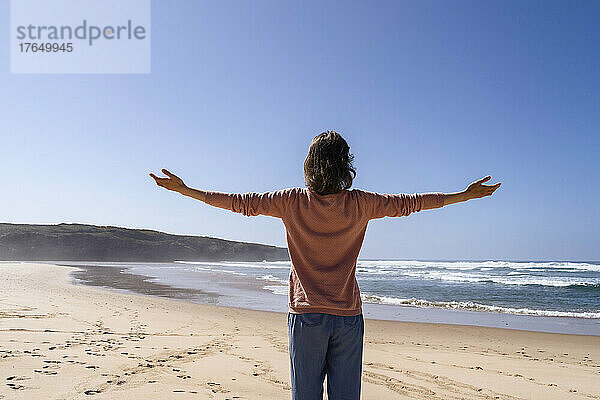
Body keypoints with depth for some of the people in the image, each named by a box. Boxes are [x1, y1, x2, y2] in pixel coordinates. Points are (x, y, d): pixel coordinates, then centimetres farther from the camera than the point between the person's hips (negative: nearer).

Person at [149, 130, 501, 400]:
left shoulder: (293, 201, -7)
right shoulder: (360, 204, -5)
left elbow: (240, 202, -1)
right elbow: (409, 202, 3)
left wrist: (183, 188, 10)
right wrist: (467, 195, 16)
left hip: (306, 316, -1)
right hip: (349, 318, 1)